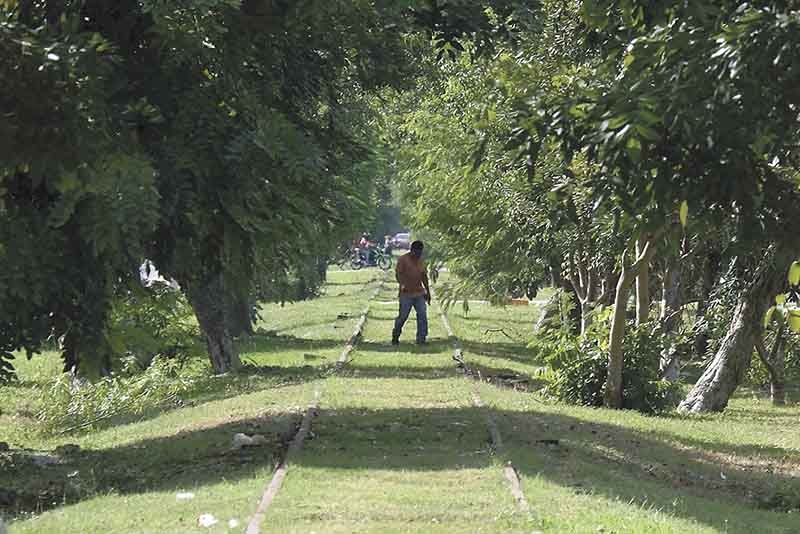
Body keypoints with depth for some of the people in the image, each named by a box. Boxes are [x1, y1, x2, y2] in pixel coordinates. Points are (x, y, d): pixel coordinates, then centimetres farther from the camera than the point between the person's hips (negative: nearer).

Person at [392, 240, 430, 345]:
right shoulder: (403, 260, -7)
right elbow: (398, 273, -15)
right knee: (402, 316, 1)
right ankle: (395, 337, 21)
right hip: (406, 294, -5)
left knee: (422, 315, -5)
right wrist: (402, 285, -33)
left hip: (419, 294, 5)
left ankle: (421, 339, -1)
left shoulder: (420, 261, 11)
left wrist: (428, 291, 19)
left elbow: (424, 276, 19)